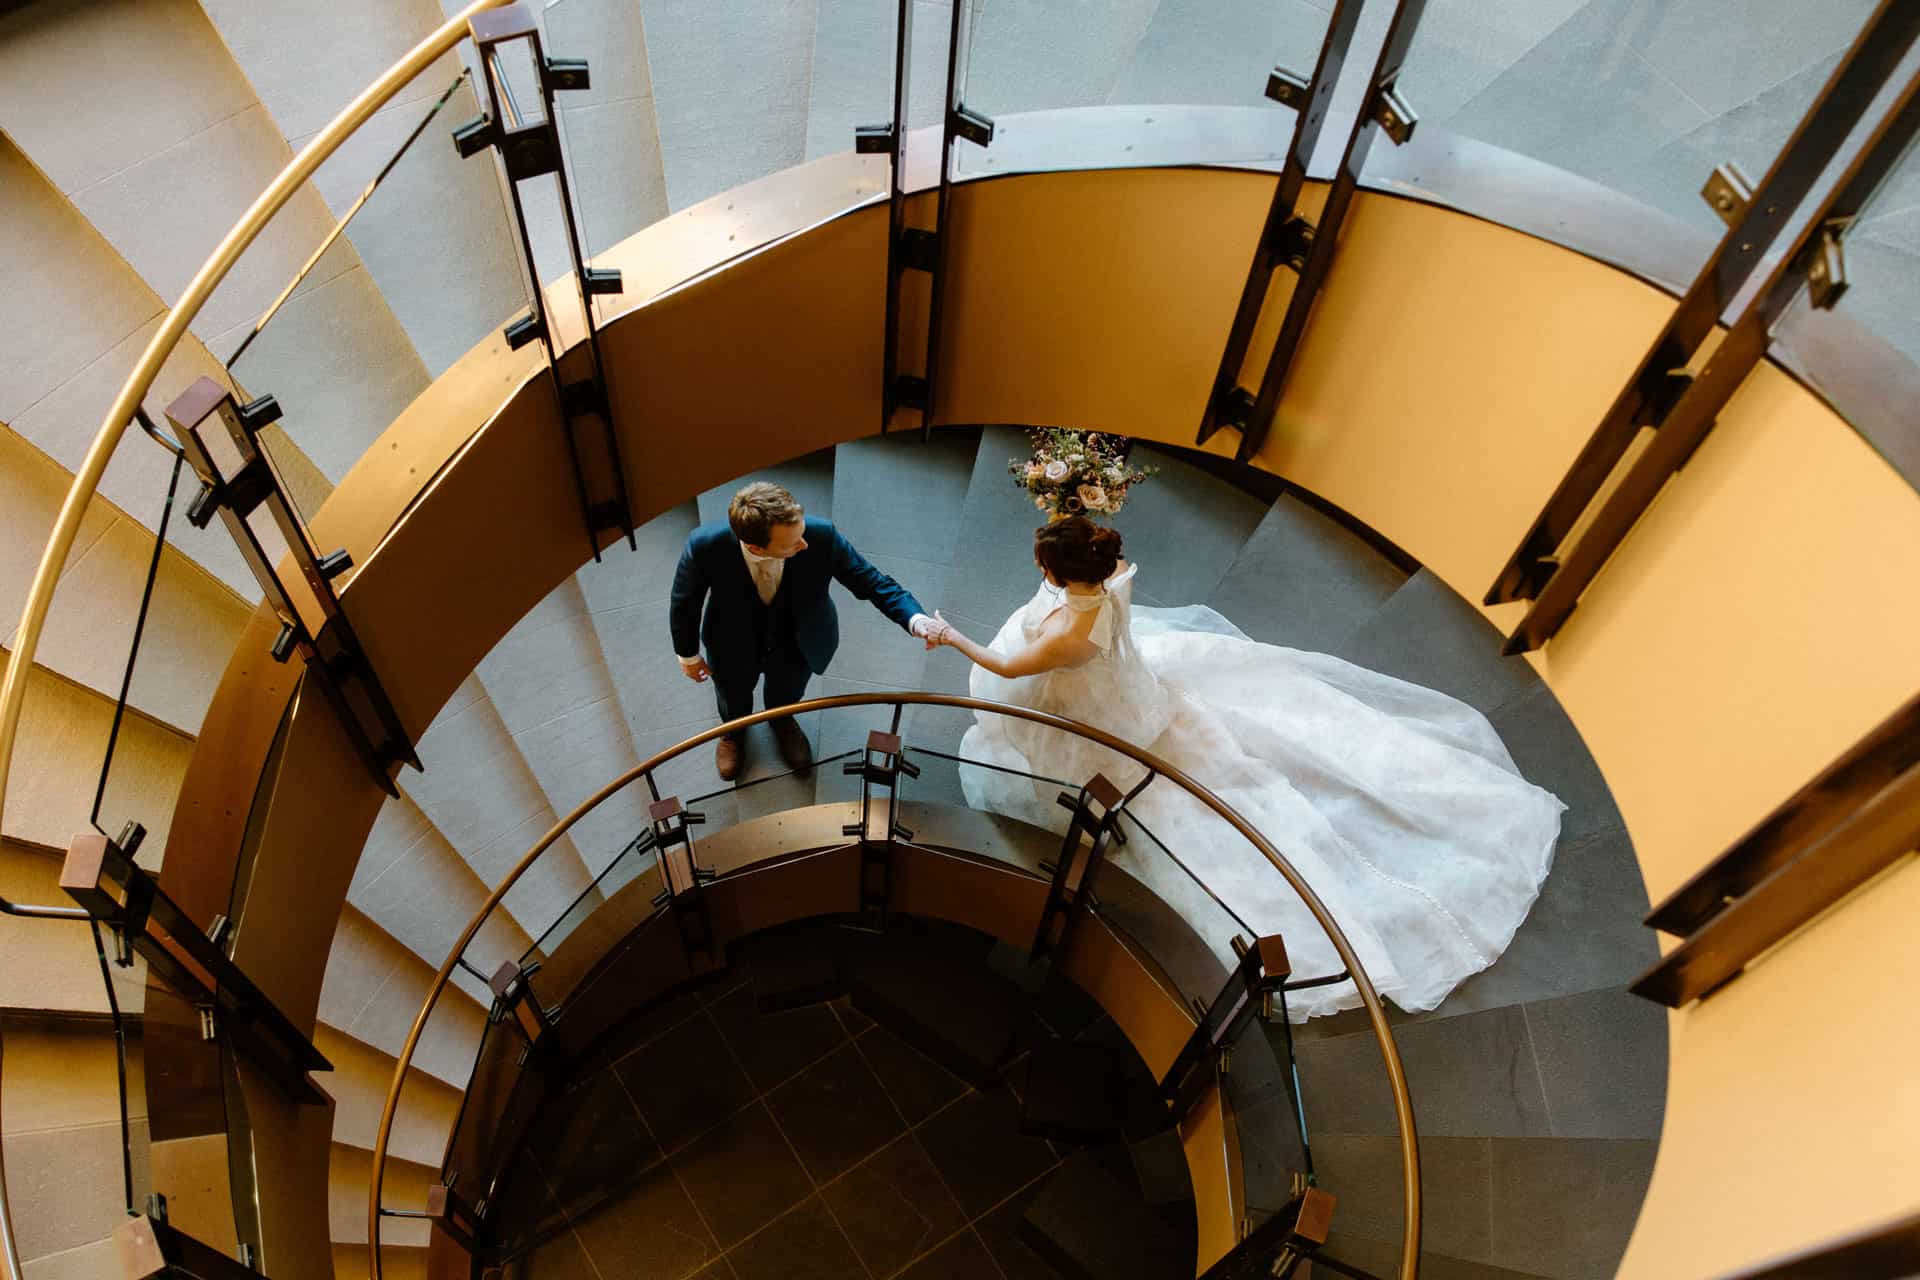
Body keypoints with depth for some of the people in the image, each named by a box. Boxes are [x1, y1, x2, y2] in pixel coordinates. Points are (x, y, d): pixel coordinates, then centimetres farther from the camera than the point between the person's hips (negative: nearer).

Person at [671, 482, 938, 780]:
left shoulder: (821, 536, -39)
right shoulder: (706, 546, -40)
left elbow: (873, 582, -24)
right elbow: (685, 600, -18)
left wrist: (915, 619, -40)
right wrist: (688, 654, -3)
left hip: (798, 641, 1)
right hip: (734, 644, 0)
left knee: (787, 694, 33)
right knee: (734, 699, 32)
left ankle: (781, 719, 70)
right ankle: (734, 729, 69)